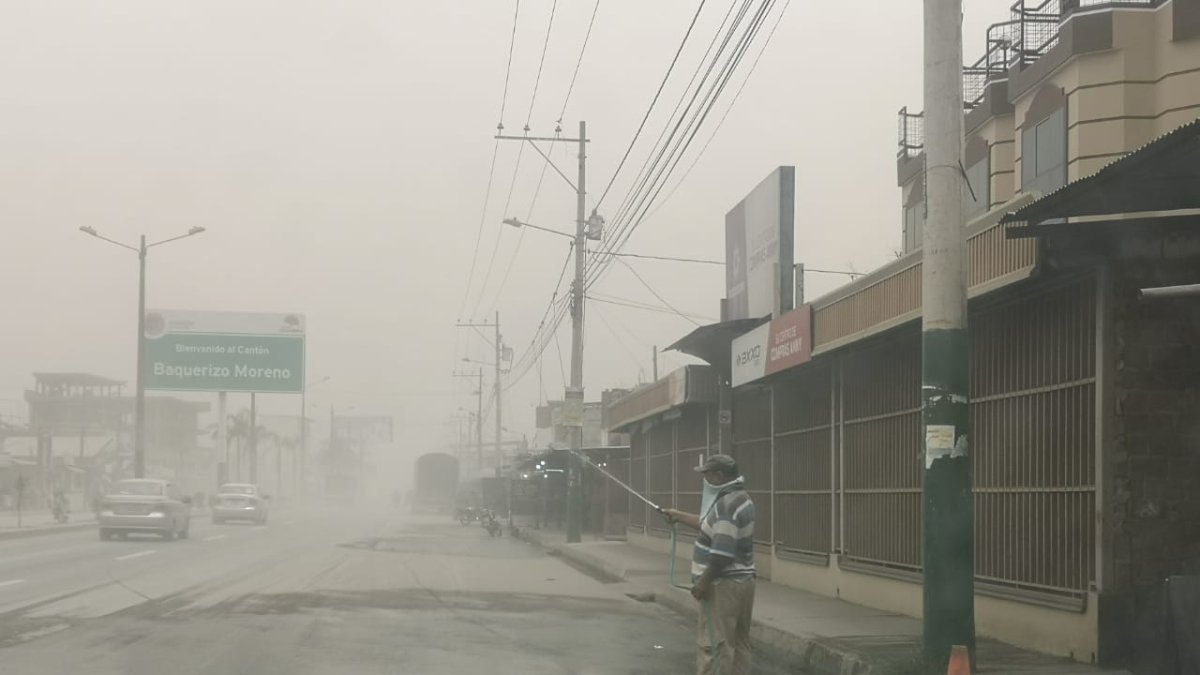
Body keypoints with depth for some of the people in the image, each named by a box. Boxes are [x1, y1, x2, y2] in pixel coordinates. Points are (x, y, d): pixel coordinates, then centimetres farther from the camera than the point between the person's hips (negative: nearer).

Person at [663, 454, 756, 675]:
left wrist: (703, 582, -18)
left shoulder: (726, 504, -20)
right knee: (739, 642, 12)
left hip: (723, 584, -10)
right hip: (743, 581, 10)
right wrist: (678, 516, 35)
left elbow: (722, 552, -25)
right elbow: (711, 526, 29)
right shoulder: (741, 499, 13)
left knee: (713, 645, -7)